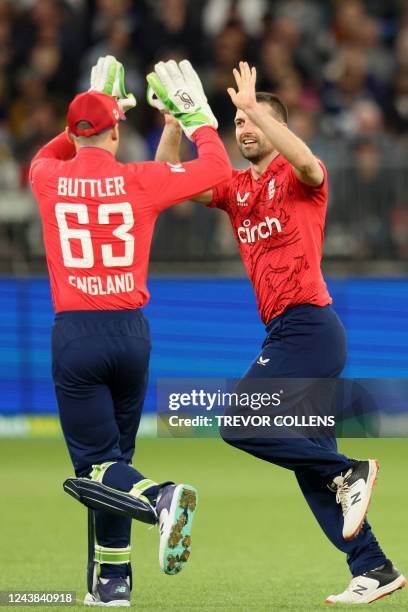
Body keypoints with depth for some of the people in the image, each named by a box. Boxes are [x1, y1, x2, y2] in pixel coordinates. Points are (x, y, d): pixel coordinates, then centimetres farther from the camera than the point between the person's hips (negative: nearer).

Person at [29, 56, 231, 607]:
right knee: (111, 456, 15)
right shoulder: (138, 181, -1)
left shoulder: (50, 180, 2)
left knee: (97, 467, 0)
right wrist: (196, 114, 20)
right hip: (131, 332, 2)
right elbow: (217, 168, 8)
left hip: (74, 335, -2)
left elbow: (47, 156, 28)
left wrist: (95, 108, 32)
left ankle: (161, 499, -31)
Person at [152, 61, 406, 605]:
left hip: (307, 327, -9)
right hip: (283, 332, 9)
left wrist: (255, 107, -29)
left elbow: (306, 163, -28)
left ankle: (349, 474, -9)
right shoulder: (236, 187, 16)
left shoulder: (298, 178, -4)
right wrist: (174, 121, -5)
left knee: (239, 423, -16)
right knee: (311, 460, 8)